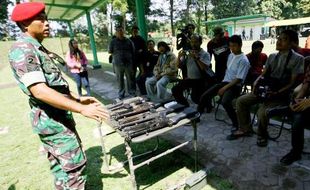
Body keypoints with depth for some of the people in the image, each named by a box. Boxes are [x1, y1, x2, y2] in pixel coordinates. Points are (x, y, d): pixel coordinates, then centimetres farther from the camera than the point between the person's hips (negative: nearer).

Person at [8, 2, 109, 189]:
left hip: (56, 119, 10)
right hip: (52, 120, -10)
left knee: (61, 168, 22)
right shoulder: (22, 49, -17)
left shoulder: (37, 48, 14)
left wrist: (78, 98, 13)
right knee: (75, 166, 2)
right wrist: (82, 109, -31)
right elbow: (40, 91, -28)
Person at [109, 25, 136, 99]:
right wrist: (117, 54, 2)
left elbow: (133, 51, 11)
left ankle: (132, 92, 20)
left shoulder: (128, 41, 7)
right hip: (118, 64, -1)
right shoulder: (113, 42, 4)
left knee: (130, 79, 6)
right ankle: (121, 94, 18)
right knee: (120, 80, 6)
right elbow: (110, 52, 8)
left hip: (128, 63, 1)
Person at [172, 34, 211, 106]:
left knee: (195, 97, -24)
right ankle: (185, 106, 14)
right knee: (175, 90, -8)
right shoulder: (187, 53, 7)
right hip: (189, 79, 5)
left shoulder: (205, 54, -5)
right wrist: (179, 56, -13)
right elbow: (178, 65, 5)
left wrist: (196, 58, -27)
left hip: (200, 80, -5)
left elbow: (205, 68, -20)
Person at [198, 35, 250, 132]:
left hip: (235, 85, -7)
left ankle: (236, 123, -13)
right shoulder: (230, 56, 11)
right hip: (225, 81, 7)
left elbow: (238, 79, -17)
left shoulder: (244, 60, -13)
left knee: (225, 102, -34)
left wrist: (224, 88, -21)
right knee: (204, 95, -7)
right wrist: (223, 85, 11)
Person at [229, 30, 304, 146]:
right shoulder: (272, 56, 12)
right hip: (266, 89, 7)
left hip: (282, 94, -6)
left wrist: (277, 93, -24)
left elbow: (292, 83, -11)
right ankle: (245, 129, 9)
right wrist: (256, 83, -7)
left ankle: (262, 135, 2)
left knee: (262, 112, -31)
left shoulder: (297, 59, -7)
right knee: (241, 101, -7)